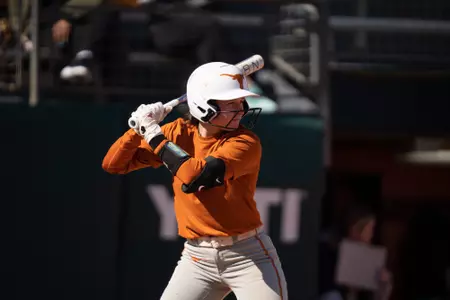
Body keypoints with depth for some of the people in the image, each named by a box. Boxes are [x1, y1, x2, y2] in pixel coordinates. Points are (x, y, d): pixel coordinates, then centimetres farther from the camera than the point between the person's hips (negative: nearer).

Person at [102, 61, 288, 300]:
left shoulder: (246, 142, -14)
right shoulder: (178, 133, 0)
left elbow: (194, 176, -28)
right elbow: (113, 164, 2)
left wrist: (154, 134, -18)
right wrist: (141, 129, -14)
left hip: (248, 255, -3)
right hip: (197, 258, 3)